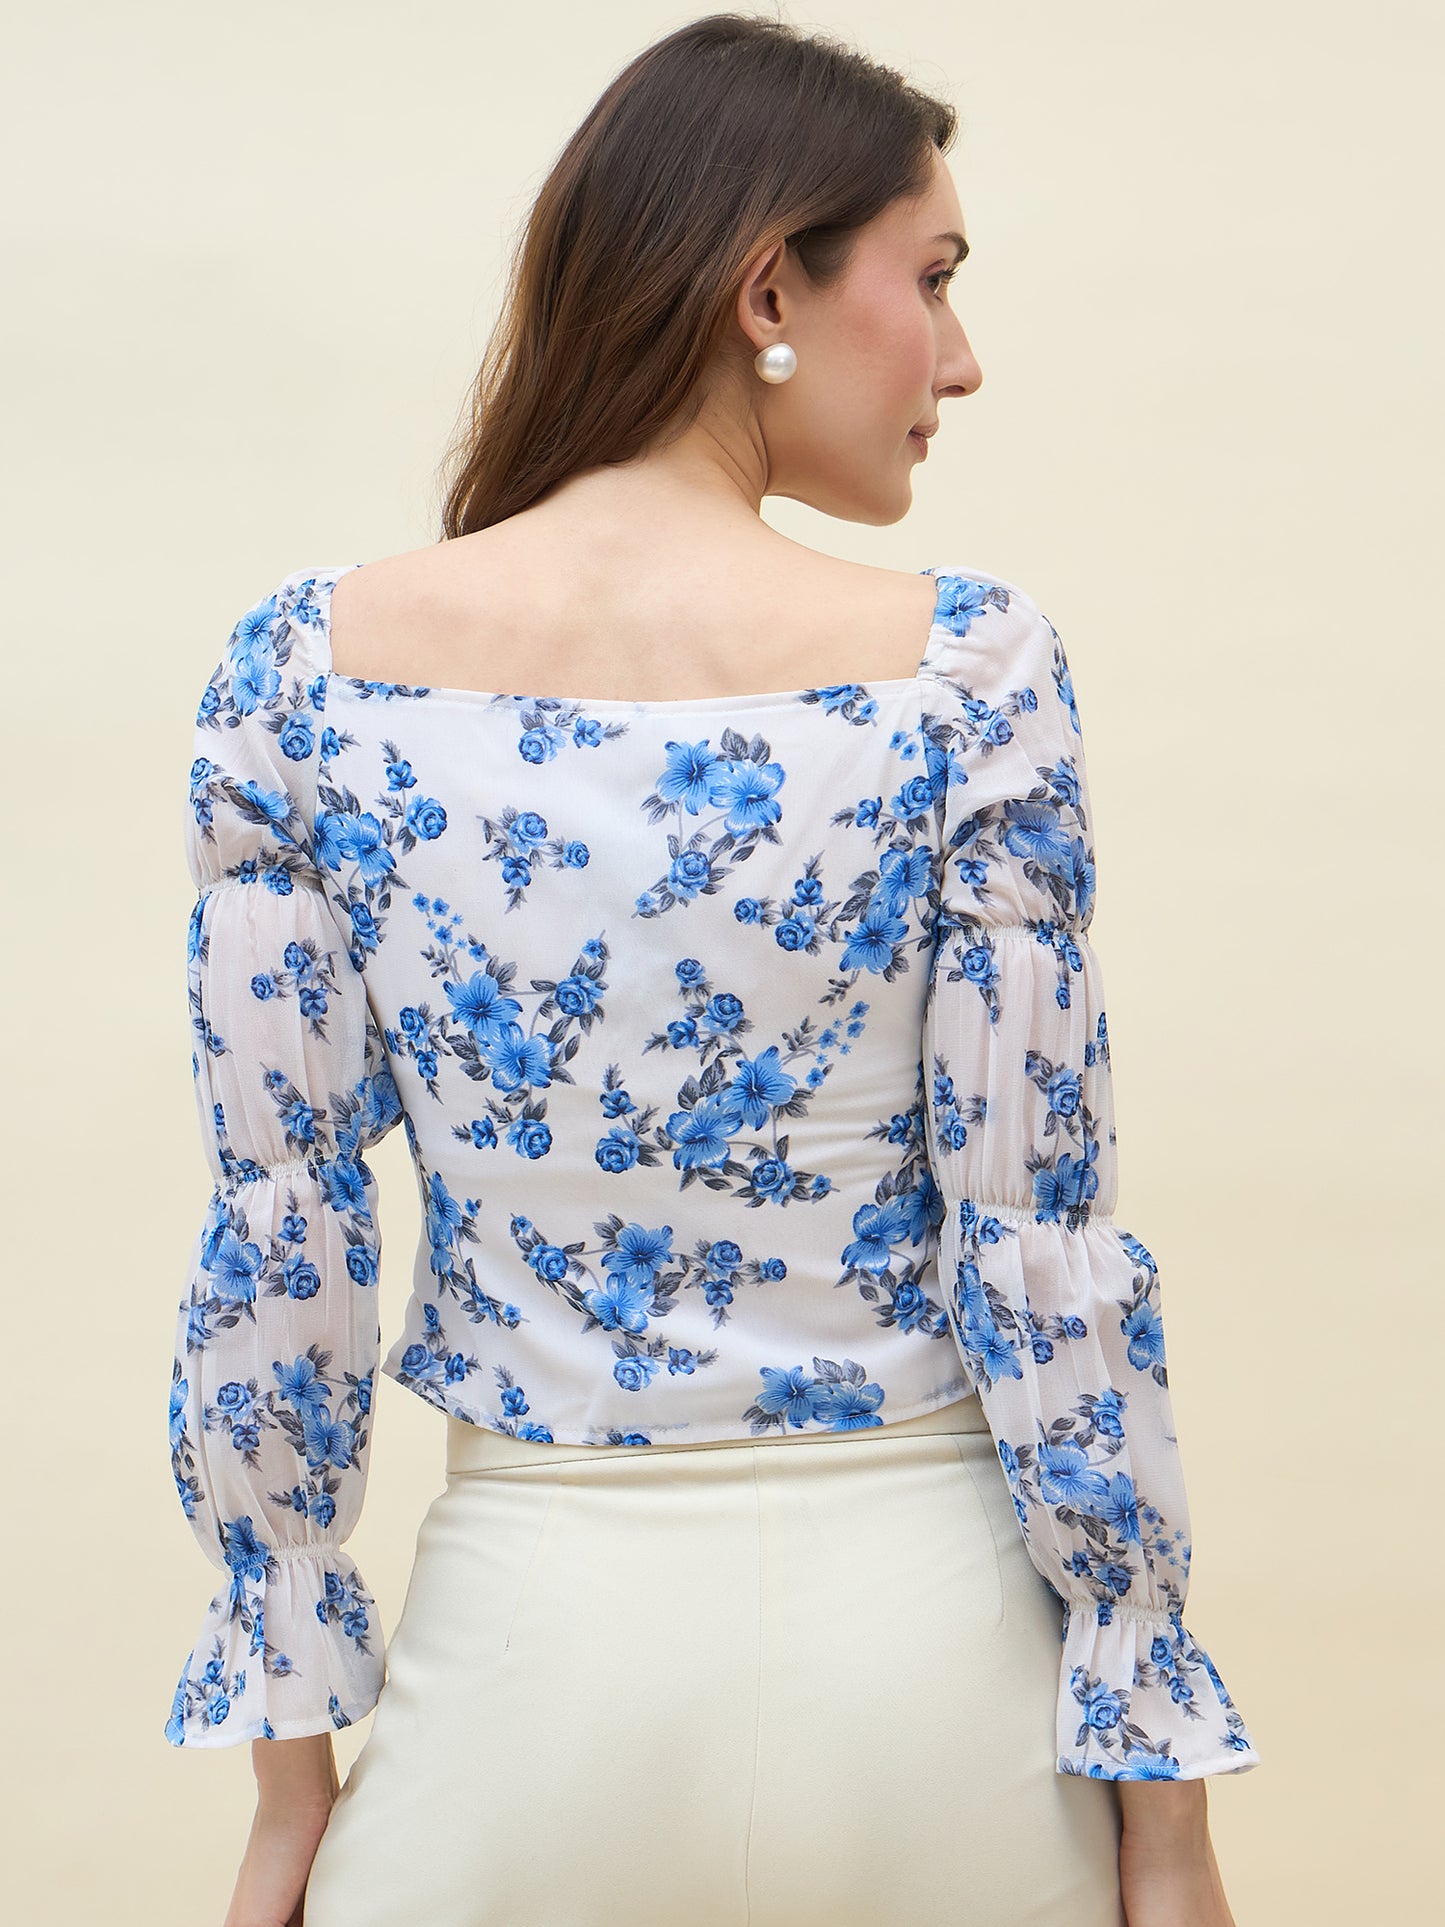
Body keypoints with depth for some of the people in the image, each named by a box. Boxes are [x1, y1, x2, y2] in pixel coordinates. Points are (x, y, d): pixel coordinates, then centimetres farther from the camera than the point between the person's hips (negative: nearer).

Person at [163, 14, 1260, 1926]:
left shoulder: (311, 669, -5)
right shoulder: (969, 671, -11)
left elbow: (278, 1246, -4)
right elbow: (1041, 1250, -11)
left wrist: (293, 1768, 6)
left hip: (538, 1633, 1)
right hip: (926, 1630, -1)